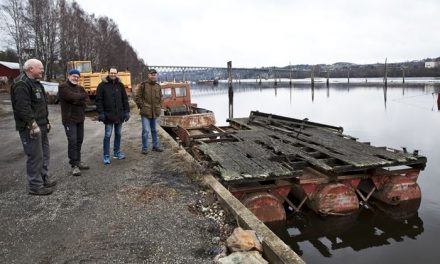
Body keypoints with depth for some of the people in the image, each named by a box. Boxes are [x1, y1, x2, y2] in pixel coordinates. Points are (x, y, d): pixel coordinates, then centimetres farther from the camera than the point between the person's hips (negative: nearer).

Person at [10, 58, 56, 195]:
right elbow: (23, 108, -23)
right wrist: (33, 124, -24)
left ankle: (44, 179, 30)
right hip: (31, 128, -10)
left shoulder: (35, 83, 17)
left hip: (41, 126, 10)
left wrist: (46, 121, 21)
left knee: (44, 154, 17)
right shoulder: (21, 84, -16)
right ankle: (35, 186, 5)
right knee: (35, 156, -5)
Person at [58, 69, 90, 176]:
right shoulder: (63, 87, -6)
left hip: (80, 118, 7)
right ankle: (74, 165, -4)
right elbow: (72, 97, -21)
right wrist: (82, 96, -4)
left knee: (79, 140, 11)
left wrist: (76, 101, -17)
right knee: (72, 141, -9)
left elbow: (86, 100, -1)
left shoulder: (80, 88, 13)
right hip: (69, 119, -6)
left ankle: (78, 161, 23)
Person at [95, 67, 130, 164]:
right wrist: (100, 113, -11)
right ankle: (106, 156, 5)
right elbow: (98, 100, -4)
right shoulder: (102, 85, -2)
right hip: (108, 115, -4)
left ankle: (117, 152, 27)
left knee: (118, 134, 13)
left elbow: (125, 99, 10)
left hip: (119, 115, 4)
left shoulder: (120, 85, 7)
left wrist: (127, 111, 4)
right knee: (107, 135, -2)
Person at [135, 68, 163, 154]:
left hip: (155, 112, 5)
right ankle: (145, 148, 5)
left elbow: (160, 97, 19)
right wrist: (142, 106, -8)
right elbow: (137, 97, -4)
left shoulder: (158, 86, 8)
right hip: (145, 112, -5)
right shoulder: (143, 85, -8)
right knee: (146, 130, -6)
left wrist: (158, 107, 10)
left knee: (154, 130, 15)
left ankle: (155, 146, 25)